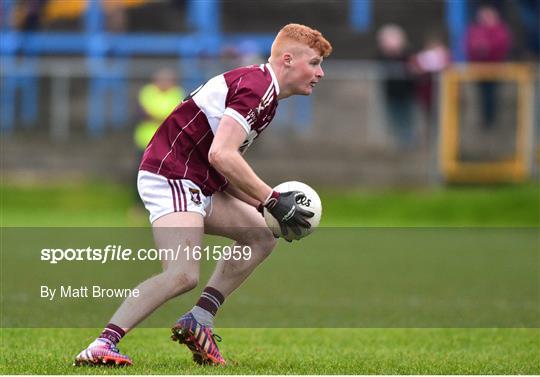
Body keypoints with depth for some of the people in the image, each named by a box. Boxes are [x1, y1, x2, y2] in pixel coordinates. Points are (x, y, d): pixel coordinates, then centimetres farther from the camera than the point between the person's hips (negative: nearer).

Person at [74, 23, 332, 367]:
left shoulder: (265, 95, 19)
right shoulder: (256, 87, -14)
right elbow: (221, 155, -25)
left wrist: (260, 203, 9)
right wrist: (272, 200, -19)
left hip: (201, 185, 11)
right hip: (172, 175, -11)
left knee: (261, 238, 14)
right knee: (184, 275, -25)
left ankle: (198, 322, 9)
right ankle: (103, 345, -27)